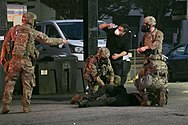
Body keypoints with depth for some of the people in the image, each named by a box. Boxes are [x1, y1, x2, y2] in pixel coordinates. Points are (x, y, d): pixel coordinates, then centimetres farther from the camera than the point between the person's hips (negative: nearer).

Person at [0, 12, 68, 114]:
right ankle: (26, 106, 6)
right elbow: (48, 40, 9)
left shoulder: (14, 29, 9)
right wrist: (62, 41, 24)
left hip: (14, 60, 2)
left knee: (9, 83, 9)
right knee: (28, 85, 8)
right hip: (27, 62, -2)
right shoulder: (33, 33, 2)